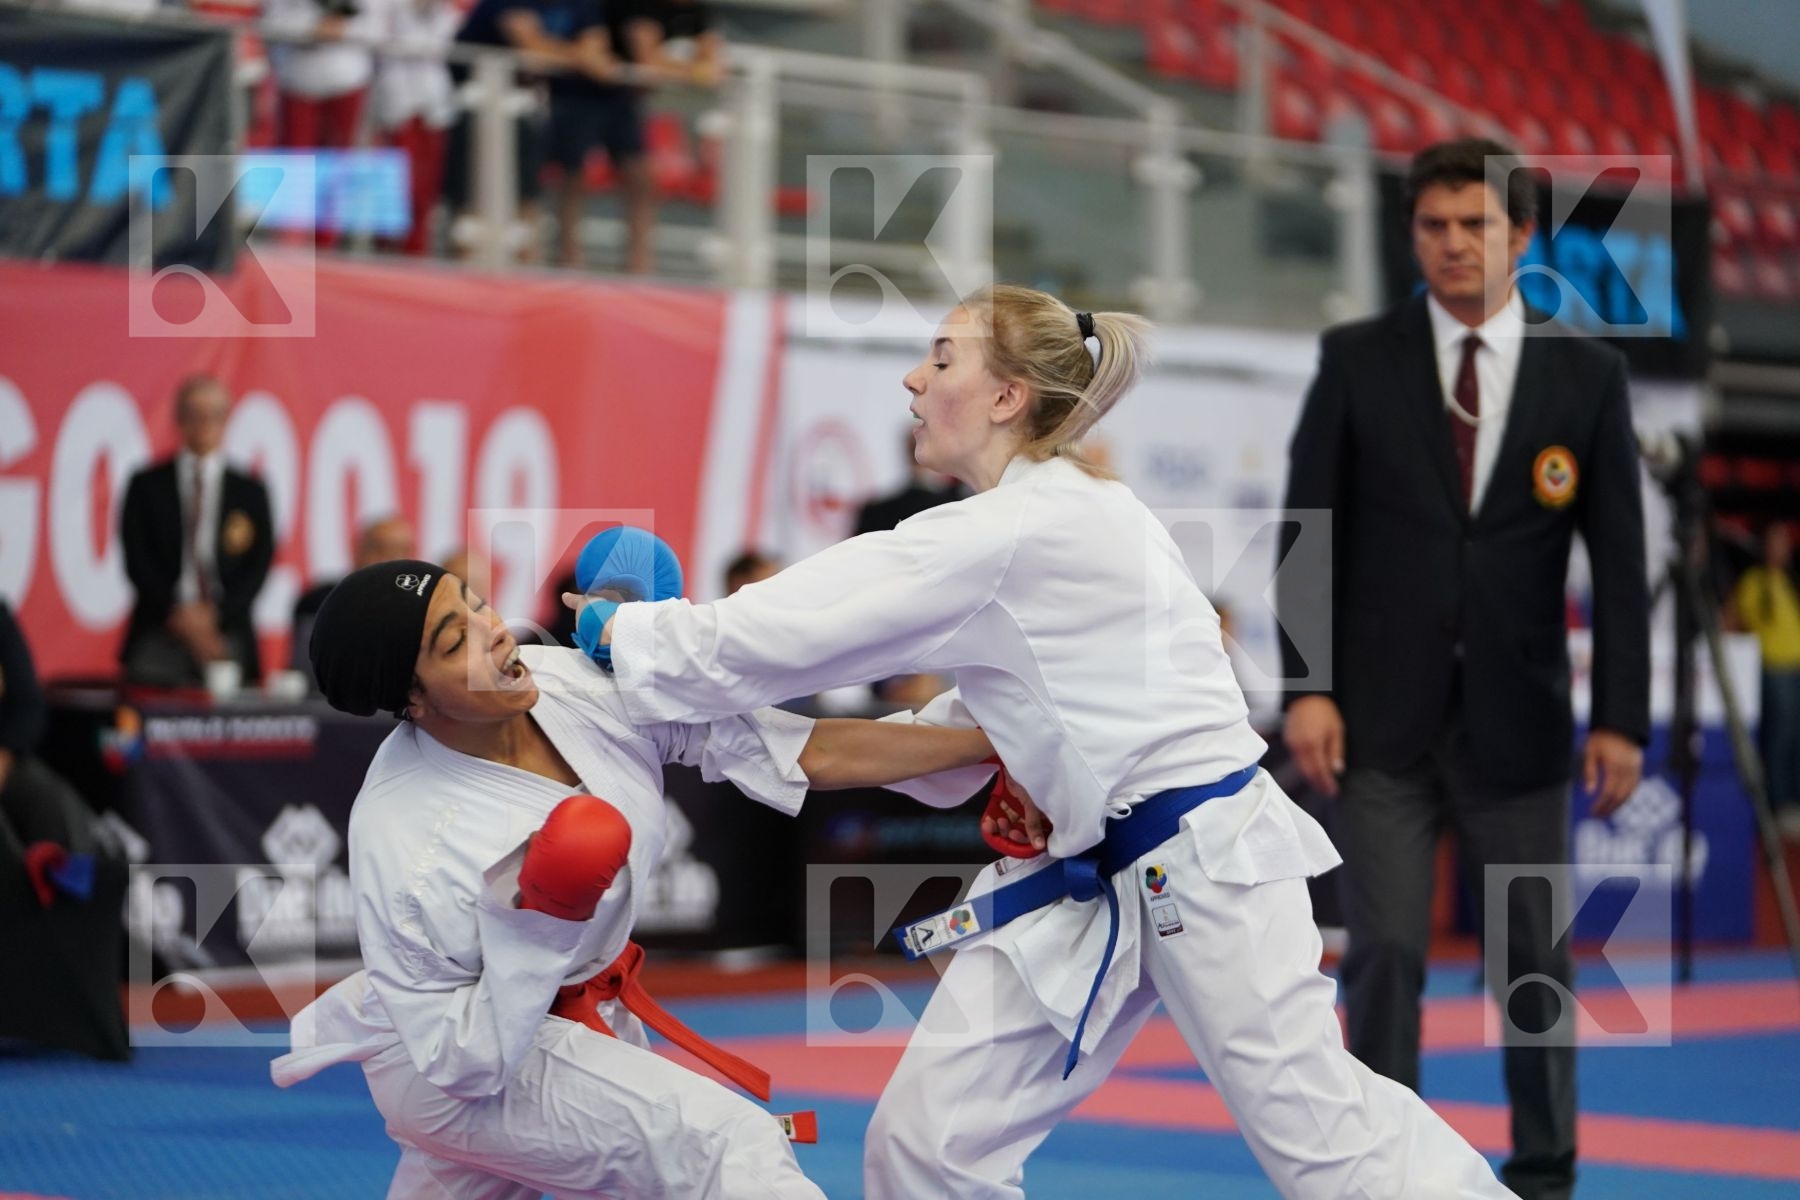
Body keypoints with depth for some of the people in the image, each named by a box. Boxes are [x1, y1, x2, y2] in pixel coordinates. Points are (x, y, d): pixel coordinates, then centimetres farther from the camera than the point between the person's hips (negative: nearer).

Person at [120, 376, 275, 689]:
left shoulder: (250, 491, 12)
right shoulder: (146, 485, 10)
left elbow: (259, 566, 6)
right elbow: (137, 560, 3)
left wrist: (216, 615, -8)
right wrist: (178, 614, -9)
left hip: (226, 632, 0)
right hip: (160, 634, 0)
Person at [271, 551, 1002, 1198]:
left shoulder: (578, 685, -17)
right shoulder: (405, 847, -32)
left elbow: (802, 751, -13)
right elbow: (466, 1061, -26)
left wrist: (989, 742, -14)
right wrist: (530, 932, -38)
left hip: (578, 1010, 7)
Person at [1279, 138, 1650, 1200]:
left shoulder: (1588, 375, 1)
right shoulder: (1356, 361, 0)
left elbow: (1620, 557, 1)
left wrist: (1623, 716, -4)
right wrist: (1307, 686, -9)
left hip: (1516, 718, 1)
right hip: (1384, 715, -1)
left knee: (1536, 956, 7)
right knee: (1386, 953, -4)